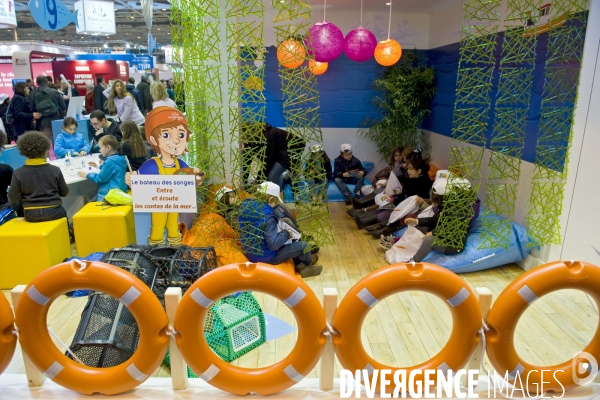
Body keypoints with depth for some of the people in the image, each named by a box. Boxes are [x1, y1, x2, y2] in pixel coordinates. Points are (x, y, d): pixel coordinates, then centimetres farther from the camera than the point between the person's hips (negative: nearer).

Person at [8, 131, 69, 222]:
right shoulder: (55, 170, -11)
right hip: (53, 212, -1)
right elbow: (64, 192, -3)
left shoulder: (18, 173, -11)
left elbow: (13, 197, -9)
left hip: (31, 215, 1)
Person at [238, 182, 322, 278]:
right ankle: (308, 263, 33)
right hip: (265, 257, -9)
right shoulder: (267, 218, -32)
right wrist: (286, 233, -14)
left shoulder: (246, 205, -7)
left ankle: (299, 264, 37)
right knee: (303, 245, 1)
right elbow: (274, 244, -33)